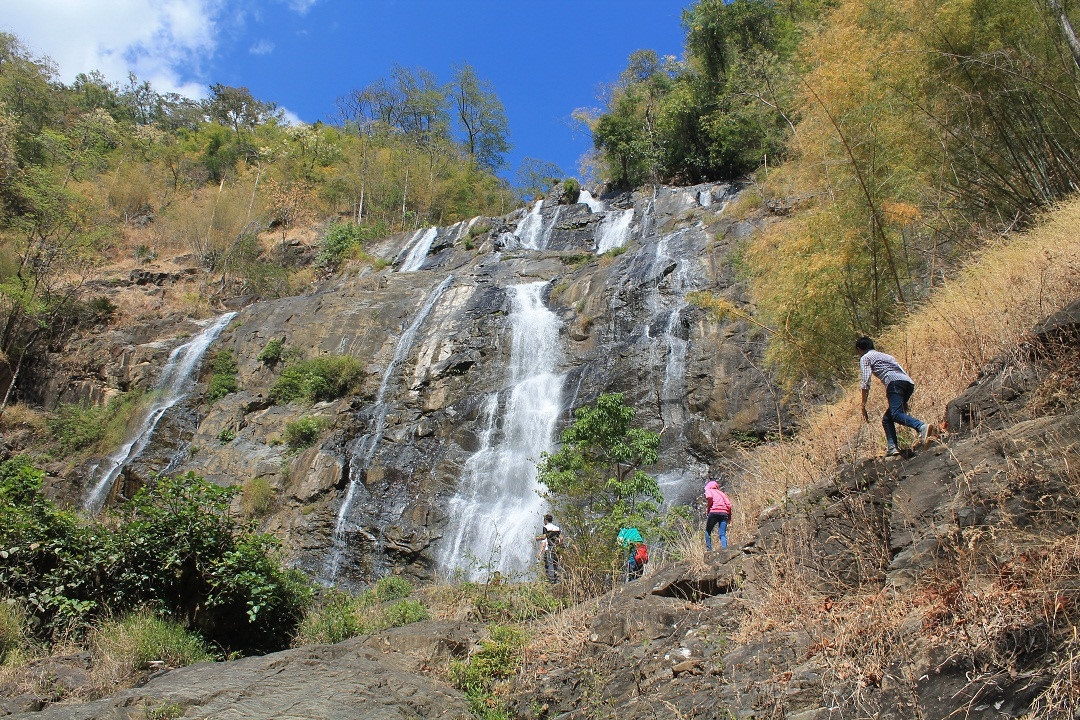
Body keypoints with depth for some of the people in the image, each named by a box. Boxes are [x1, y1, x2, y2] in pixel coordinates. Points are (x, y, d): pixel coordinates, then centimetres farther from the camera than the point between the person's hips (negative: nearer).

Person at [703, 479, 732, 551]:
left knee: (708, 531, 13)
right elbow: (729, 505, 15)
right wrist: (729, 516, 16)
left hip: (714, 512, -4)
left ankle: (709, 549, 5)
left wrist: (707, 510, -1)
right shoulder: (722, 493, 29)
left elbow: (709, 497, -9)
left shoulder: (709, 491, 16)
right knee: (722, 534, 1)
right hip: (724, 513, 4)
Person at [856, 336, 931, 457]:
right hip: (909, 382, 8)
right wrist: (904, 401, 31)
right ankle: (891, 447, -3)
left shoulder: (865, 358, 15)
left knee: (896, 414, -25)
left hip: (894, 382, -8)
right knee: (887, 419, 13)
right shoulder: (885, 355, 38)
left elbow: (866, 382, 0)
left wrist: (863, 406, 0)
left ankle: (922, 427, -49)